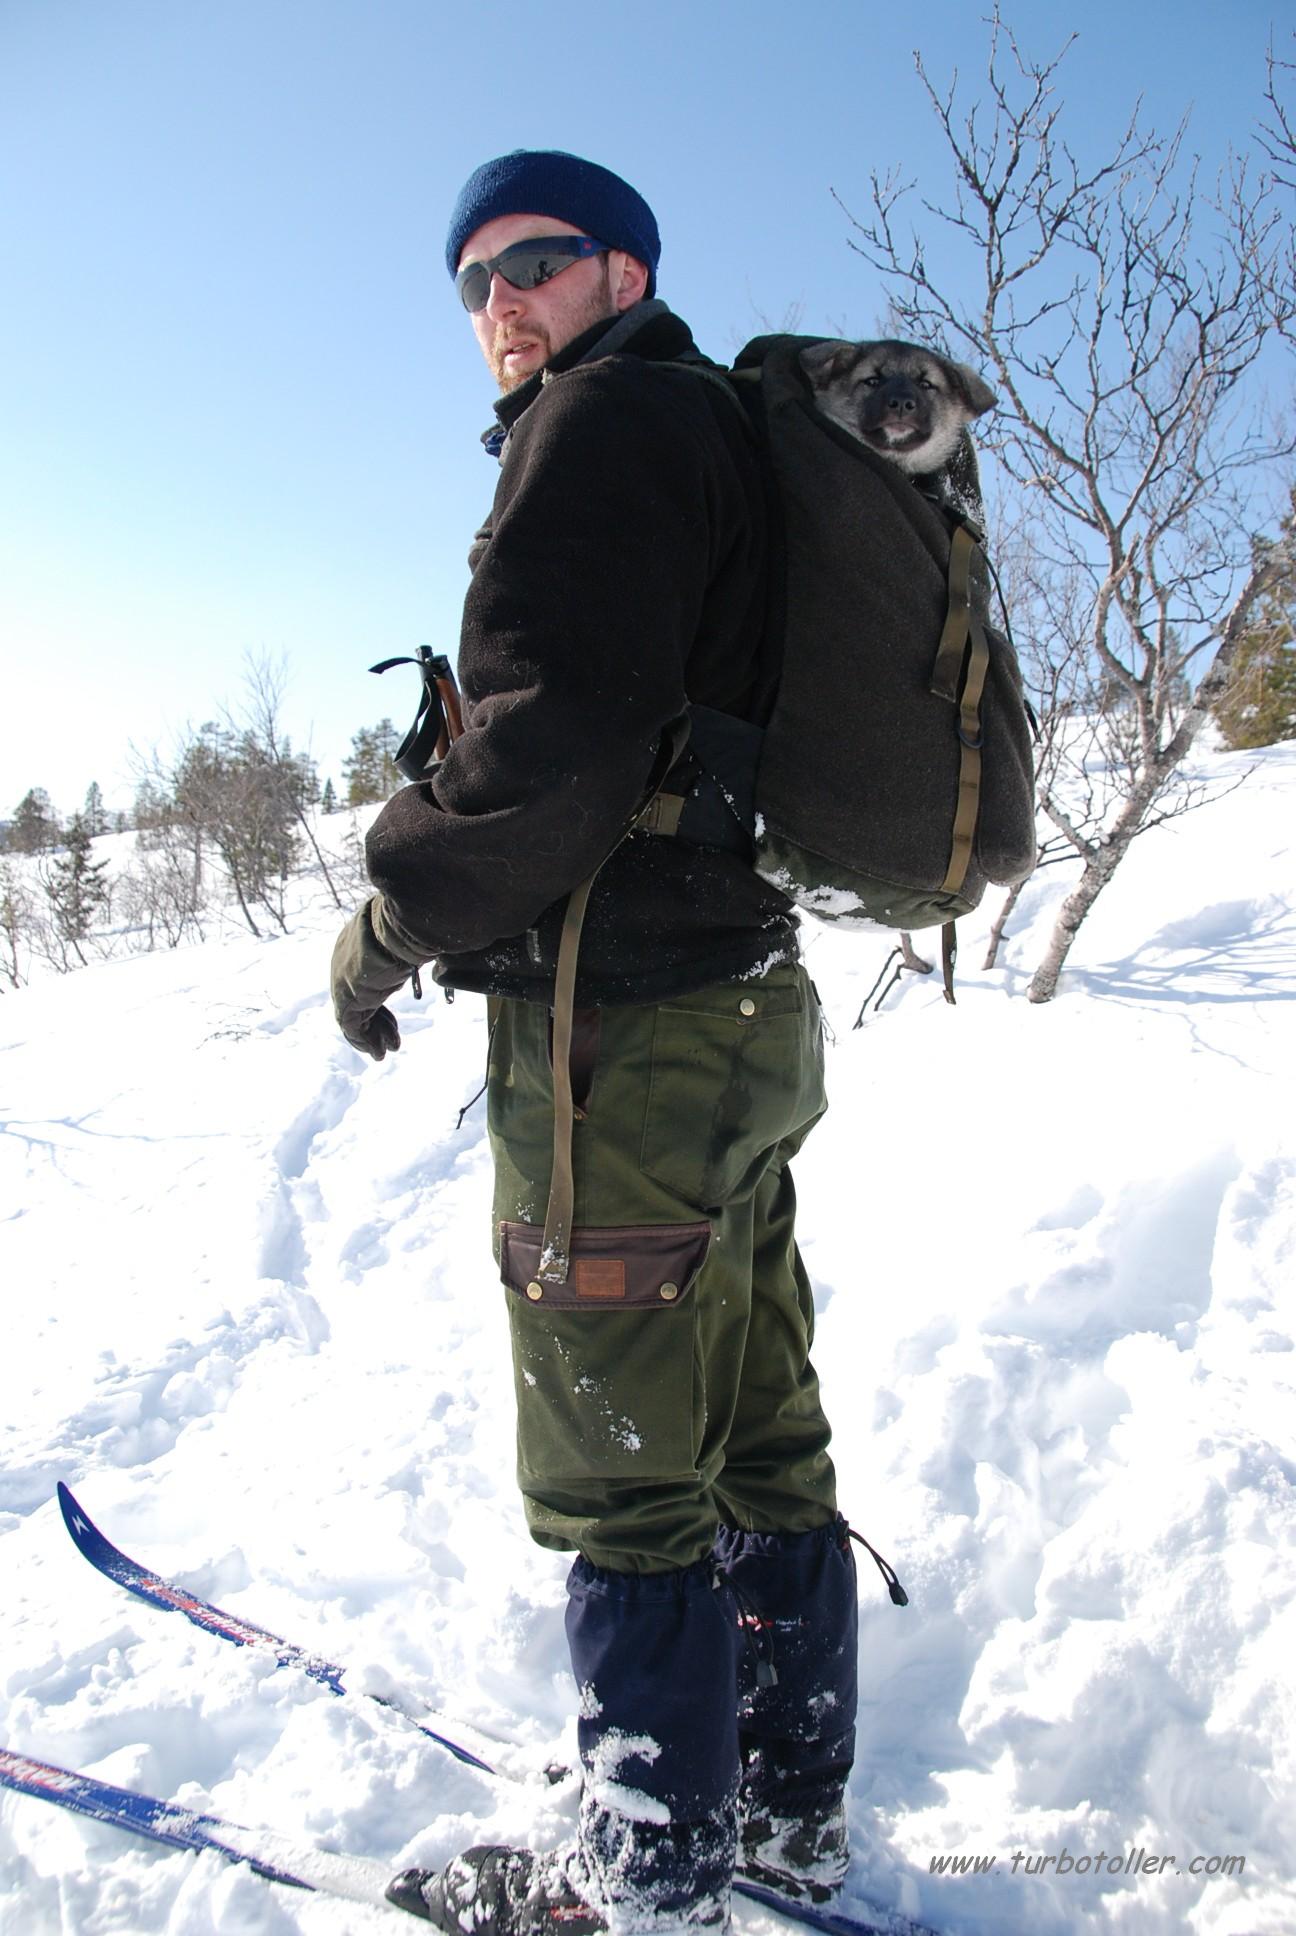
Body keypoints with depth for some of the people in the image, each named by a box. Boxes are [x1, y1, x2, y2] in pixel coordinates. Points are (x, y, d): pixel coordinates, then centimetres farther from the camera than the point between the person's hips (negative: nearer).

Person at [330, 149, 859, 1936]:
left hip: (626, 1030, -10)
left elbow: (549, 729, -19)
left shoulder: (612, 414, -5)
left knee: (623, 1481, 2)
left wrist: (396, 918, -8)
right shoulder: (726, 440, 24)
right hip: (744, 999, 10)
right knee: (758, 1443, 16)